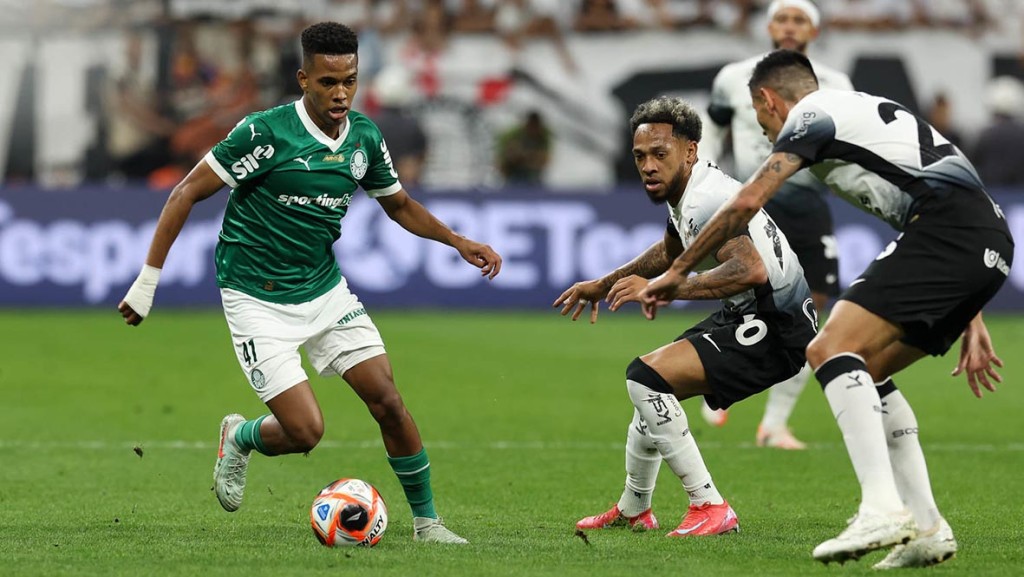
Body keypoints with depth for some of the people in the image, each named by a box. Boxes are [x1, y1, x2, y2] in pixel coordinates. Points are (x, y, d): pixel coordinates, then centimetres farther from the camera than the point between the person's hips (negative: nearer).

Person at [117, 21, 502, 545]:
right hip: (258, 300, -5)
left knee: (387, 400, -4)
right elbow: (188, 193, -15)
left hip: (326, 290, 5)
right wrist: (147, 281, -16)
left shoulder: (365, 138, -2)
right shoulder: (267, 133, -21)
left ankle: (425, 520, 13)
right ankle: (239, 439, 22)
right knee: (306, 431, -12)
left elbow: (398, 204, 18)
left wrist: (458, 241, 4)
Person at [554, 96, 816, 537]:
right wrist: (604, 284, 34)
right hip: (746, 316, 11)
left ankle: (710, 508, -16)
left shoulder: (708, 198, -24)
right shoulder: (685, 192, 8)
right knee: (652, 385, 25)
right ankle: (633, 509, 45)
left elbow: (751, 269, -40)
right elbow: (670, 252, 30)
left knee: (647, 376, -21)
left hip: (776, 329, -11)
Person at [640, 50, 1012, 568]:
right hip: (991, 244, 9)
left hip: (946, 230, -9)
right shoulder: (864, 111, 33)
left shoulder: (809, 115, 6)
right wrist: (969, 324, 33)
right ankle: (926, 527, 11)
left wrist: (678, 272, 12)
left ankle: (882, 507, -29)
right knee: (866, 372, 16)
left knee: (832, 350, -15)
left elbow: (745, 204, -2)